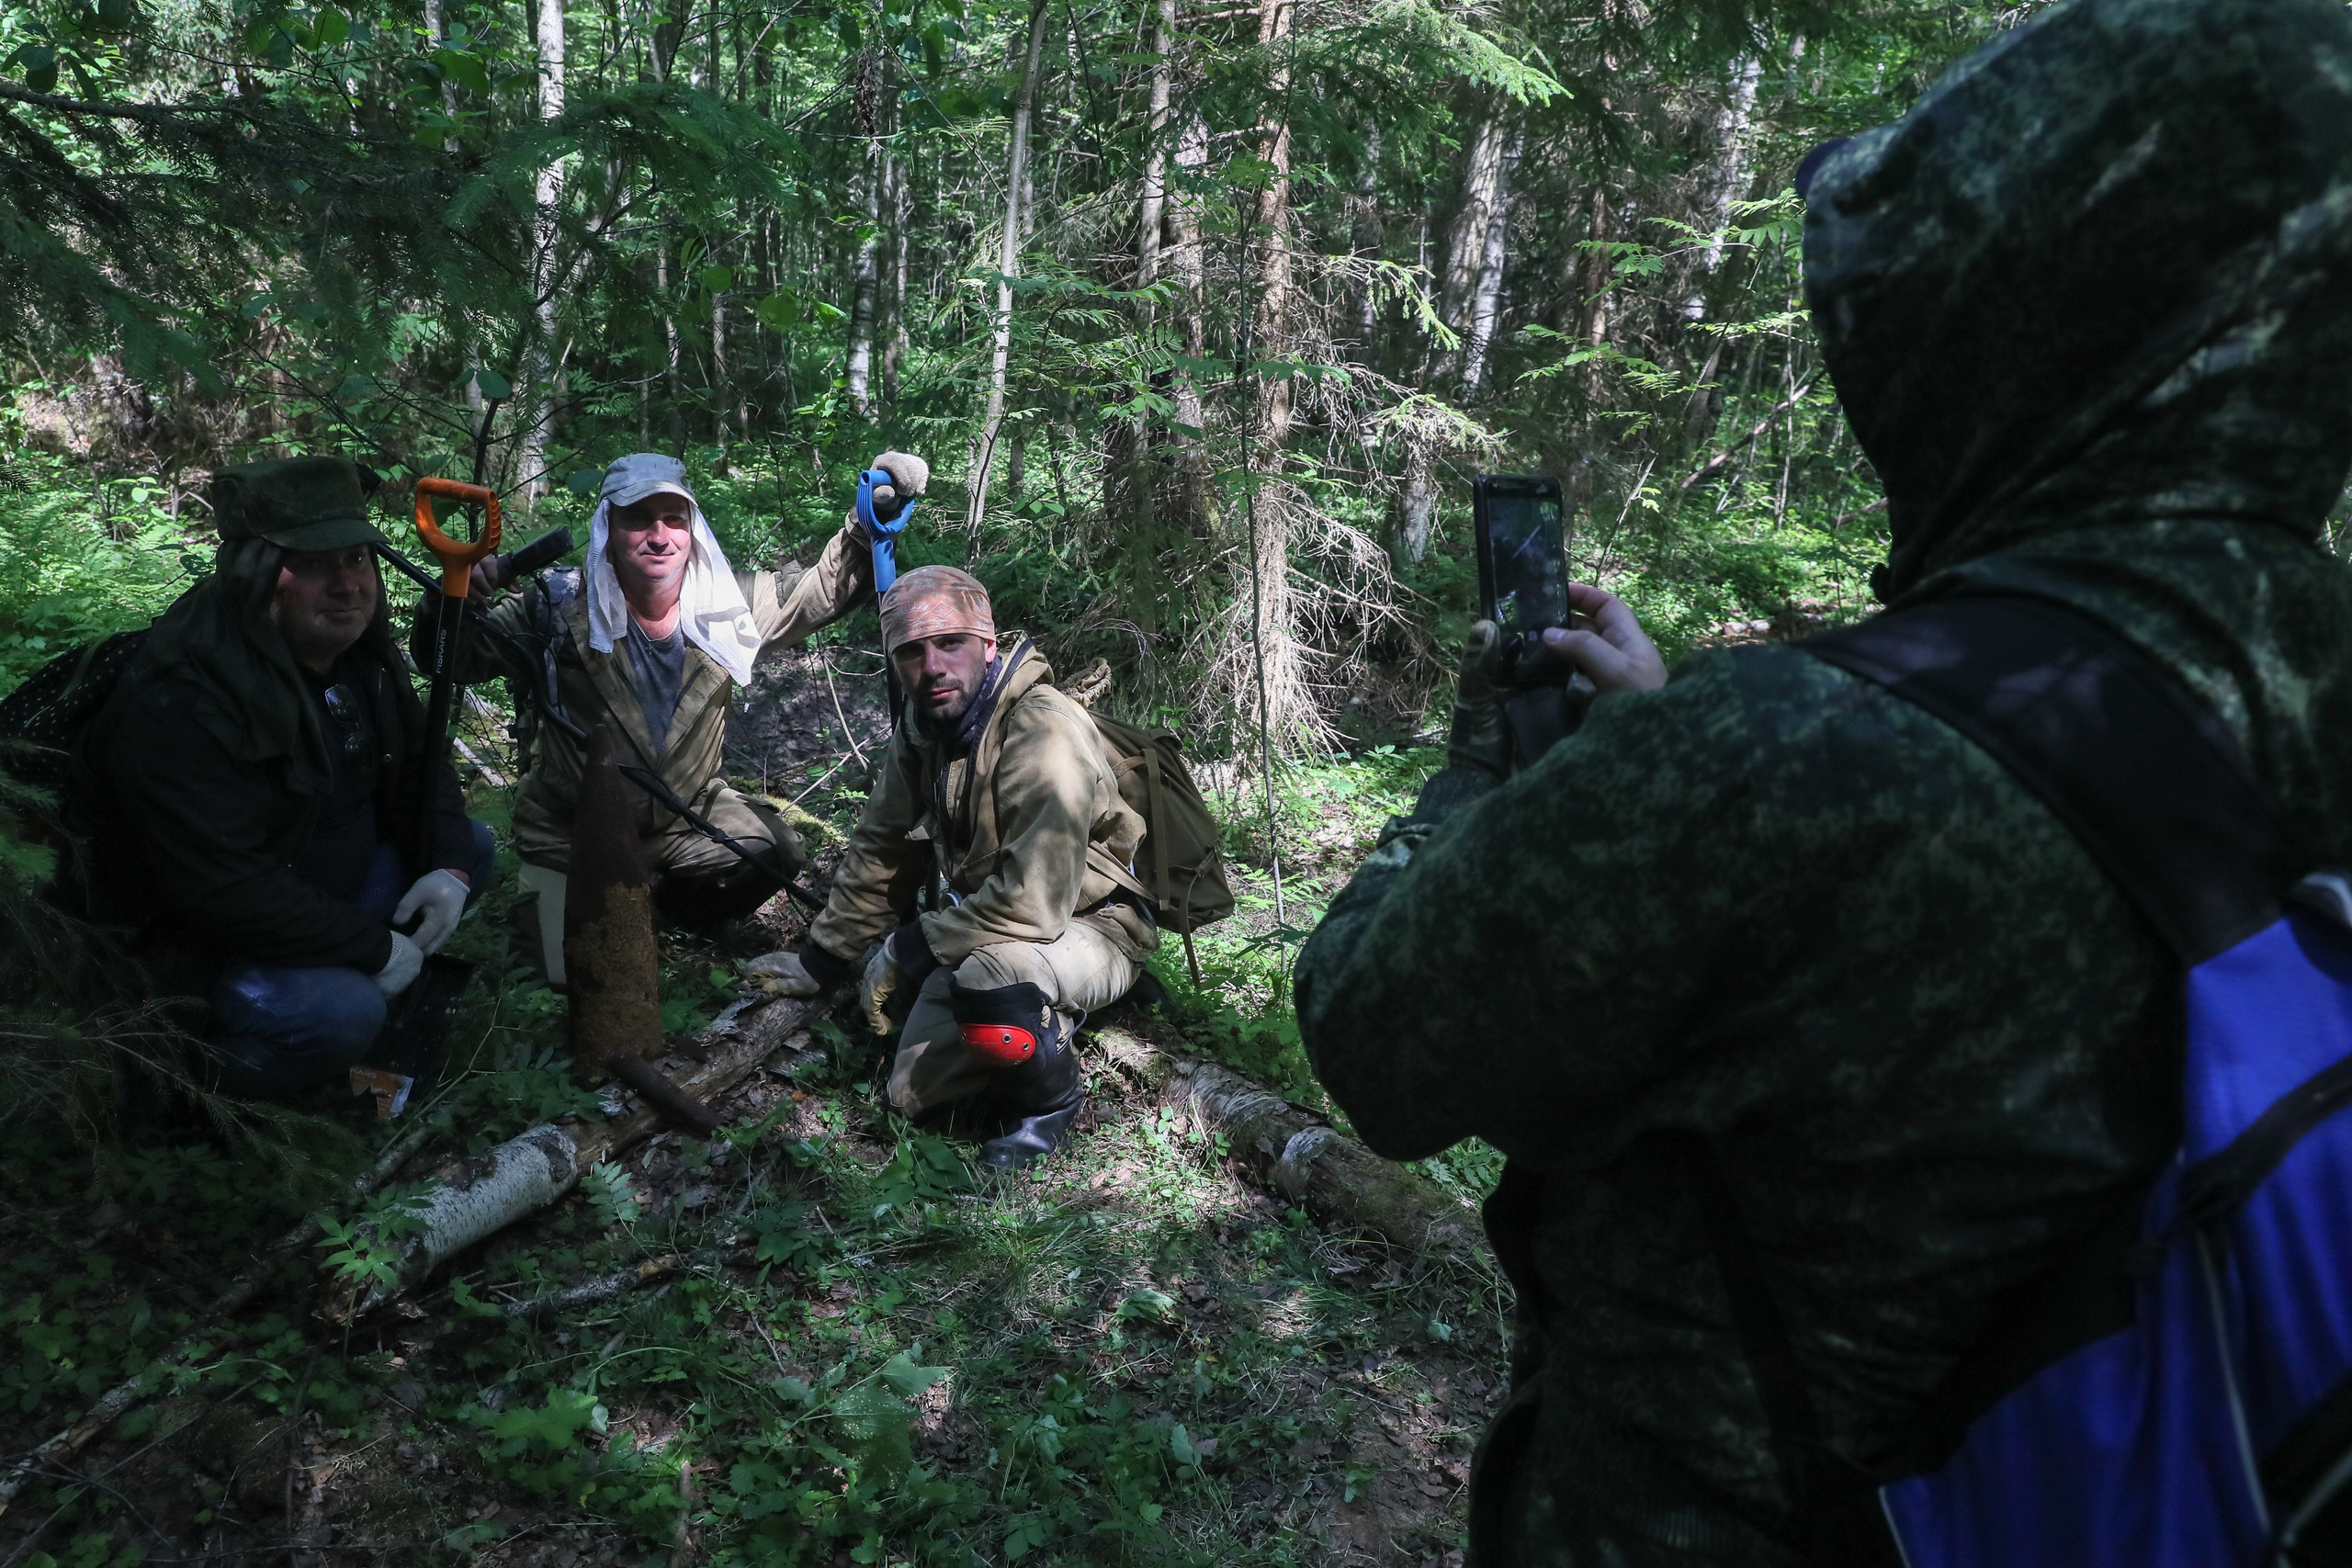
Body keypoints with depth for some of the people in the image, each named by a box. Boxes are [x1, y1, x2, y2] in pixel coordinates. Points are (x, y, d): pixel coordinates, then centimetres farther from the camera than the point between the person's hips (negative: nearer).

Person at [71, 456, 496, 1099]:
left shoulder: (357, 648, -3)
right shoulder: (183, 701, -31)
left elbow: (420, 762, 9)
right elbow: (225, 890, -33)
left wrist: (450, 866, -9)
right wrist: (373, 947, -26)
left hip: (328, 889, 9)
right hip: (199, 943, -9)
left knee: (472, 846, 4)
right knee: (343, 1010, -33)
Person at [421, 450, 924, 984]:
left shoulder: (724, 603, -11)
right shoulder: (560, 609, -19)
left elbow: (824, 589, -3)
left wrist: (873, 521, -19)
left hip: (688, 815, 3)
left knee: (775, 852, -15)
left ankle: (670, 900, 15)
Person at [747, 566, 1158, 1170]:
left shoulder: (1042, 732, -28)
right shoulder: (920, 729, -1)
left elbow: (1034, 902, -34)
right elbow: (880, 851, 13)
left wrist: (910, 948, -21)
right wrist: (820, 961, 16)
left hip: (1089, 930, -7)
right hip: (979, 934, 8)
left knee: (990, 967, -38)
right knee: (916, 1094, 0)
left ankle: (1051, 1096, -8)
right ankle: (1052, 1026, 21)